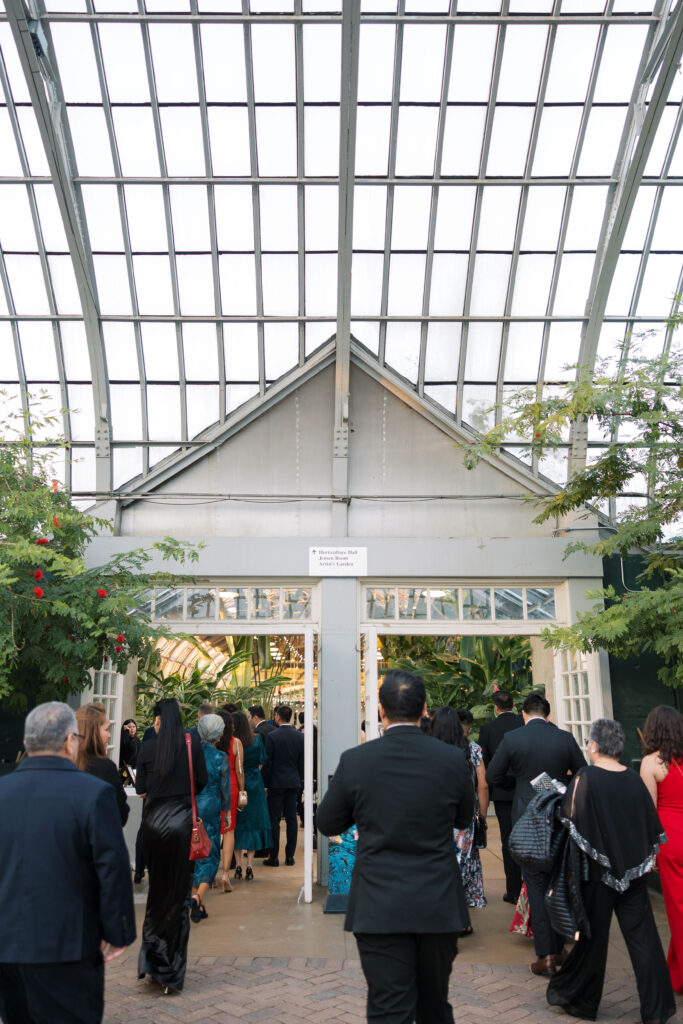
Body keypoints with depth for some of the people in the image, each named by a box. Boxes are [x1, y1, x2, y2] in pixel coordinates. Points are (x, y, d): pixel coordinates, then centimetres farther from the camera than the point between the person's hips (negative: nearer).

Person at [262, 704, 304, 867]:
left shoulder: (272, 736, -11)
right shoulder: (300, 736, 3)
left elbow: (267, 762, -9)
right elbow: (302, 762, 8)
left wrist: (264, 784, -1)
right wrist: (300, 782, 16)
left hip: (276, 782, -4)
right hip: (293, 782, 4)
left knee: (274, 820, 2)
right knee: (291, 819, 9)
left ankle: (274, 857, 5)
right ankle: (290, 856, 13)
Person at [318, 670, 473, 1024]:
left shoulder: (355, 760, -12)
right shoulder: (452, 759, -9)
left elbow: (327, 824, 1)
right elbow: (463, 819, 8)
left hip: (378, 907, -2)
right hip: (438, 906, 2)